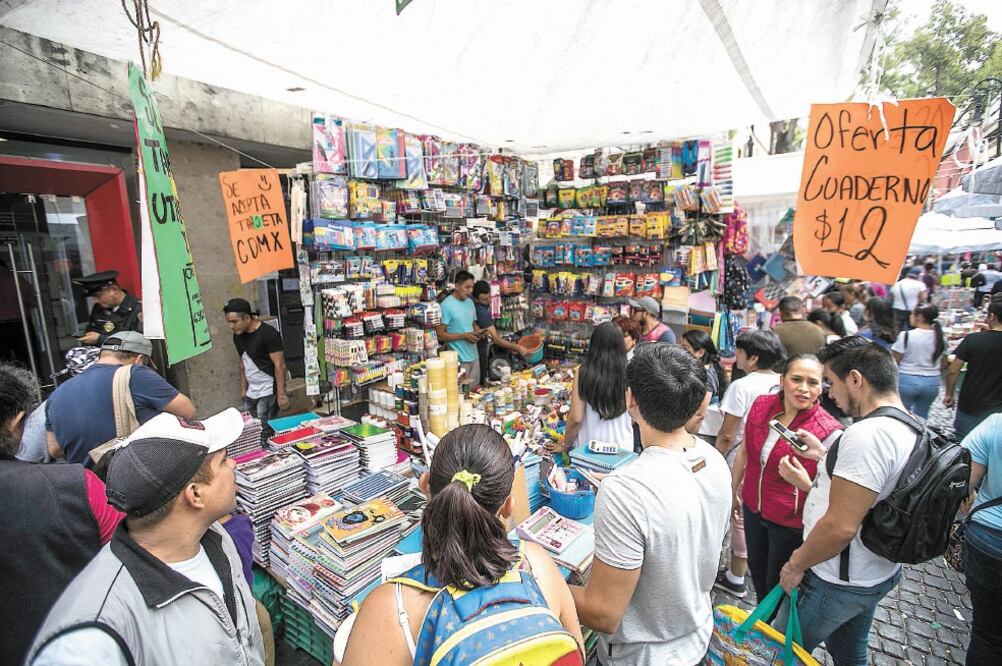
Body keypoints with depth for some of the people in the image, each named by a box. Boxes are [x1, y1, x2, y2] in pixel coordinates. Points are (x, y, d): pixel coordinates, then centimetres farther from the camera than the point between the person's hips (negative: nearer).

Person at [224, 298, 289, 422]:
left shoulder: (268, 334, -16)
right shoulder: (238, 336, 7)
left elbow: (279, 365, -16)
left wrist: (281, 394, -19)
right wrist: (243, 388, 14)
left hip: (268, 392, -7)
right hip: (251, 393, 7)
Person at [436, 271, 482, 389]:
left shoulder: (470, 302, 9)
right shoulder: (446, 305, -14)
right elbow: (440, 335, -15)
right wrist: (464, 336, -19)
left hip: (474, 356, 7)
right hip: (458, 359, -7)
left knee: (475, 390, 14)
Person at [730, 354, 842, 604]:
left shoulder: (829, 432, -24)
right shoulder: (761, 405, -11)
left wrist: (805, 484, -34)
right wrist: (733, 490, 14)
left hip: (790, 524, -4)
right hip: (753, 508, 5)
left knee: (777, 585, 16)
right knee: (757, 570, 25)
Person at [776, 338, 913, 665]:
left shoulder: (867, 433, -30)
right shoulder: (911, 427, 1)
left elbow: (841, 526, -31)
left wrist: (796, 564, -18)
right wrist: (825, 455, 9)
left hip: (838, 583, -9)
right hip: (879, 573, 9)